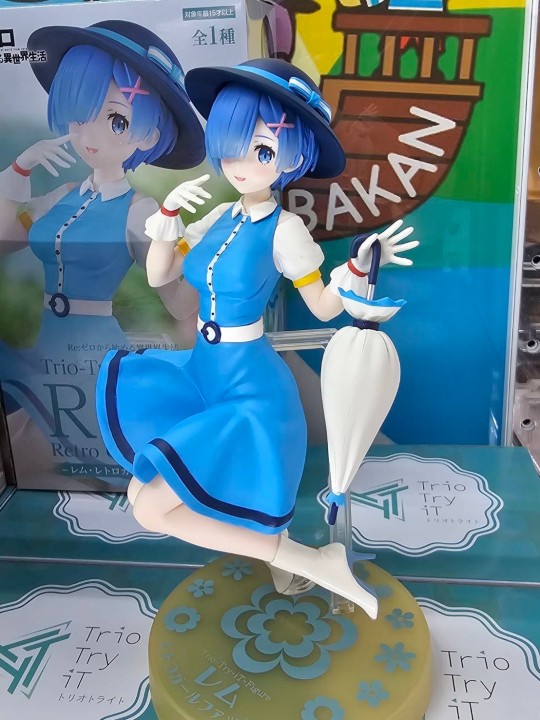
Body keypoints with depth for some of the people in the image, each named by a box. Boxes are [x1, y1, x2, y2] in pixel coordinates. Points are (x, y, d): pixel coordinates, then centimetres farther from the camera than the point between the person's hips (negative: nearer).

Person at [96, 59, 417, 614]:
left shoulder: (284, 229, -15)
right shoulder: (221, 217, 4)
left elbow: (323, 307, -7)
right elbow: (157, 275, 8)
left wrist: (359, 266, -25)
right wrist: (169, 211, -5)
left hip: (252, 388, -8)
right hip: (202, 375, 8)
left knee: (153, 511, -13)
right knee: (141, 494, 12)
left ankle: (309, 561, -2)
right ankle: (279, 550, 25)